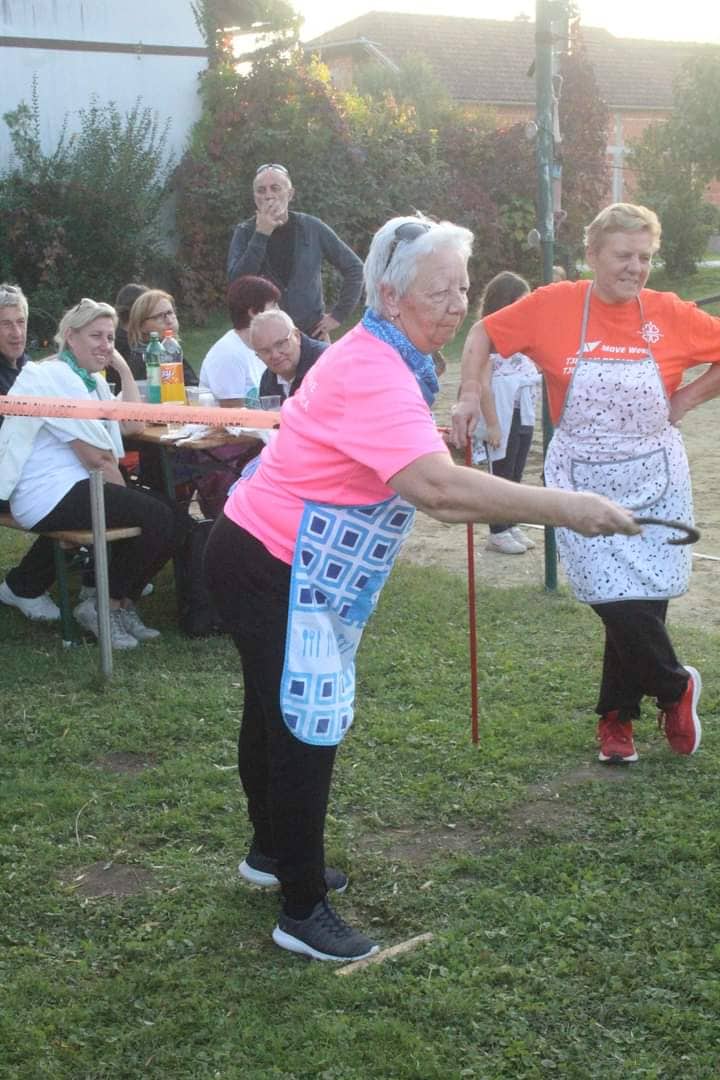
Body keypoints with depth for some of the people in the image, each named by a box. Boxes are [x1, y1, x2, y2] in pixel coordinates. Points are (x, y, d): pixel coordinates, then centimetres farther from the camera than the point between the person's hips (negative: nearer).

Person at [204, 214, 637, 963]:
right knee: (304, 728, -6)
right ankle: (303, 911, 5)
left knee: (276, 710, 23)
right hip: (269, 569, -11)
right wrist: (564, 509, -40)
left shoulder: (379, 359, 6)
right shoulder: (373, 375, -29)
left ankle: (271, 851, 42)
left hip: (282, 565, 11)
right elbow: (438, 488, -42)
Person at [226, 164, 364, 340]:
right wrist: (261, 234, -17)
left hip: (311, 335, 1)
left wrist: (338, 315, 2)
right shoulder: (245, 233, 1)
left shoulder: (312, 228, 1)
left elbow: (354, 268, 8)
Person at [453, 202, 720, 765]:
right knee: (620, 600, -10)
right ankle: (675, 687, 20)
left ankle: (617, 715, 28)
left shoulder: (669, 314, -4)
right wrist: (471, 395, -5)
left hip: (655, 480, 2)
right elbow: (483, 334, 5)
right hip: (583, 481, -2)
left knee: (643, 600, 4)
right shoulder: (555, 306, -7)